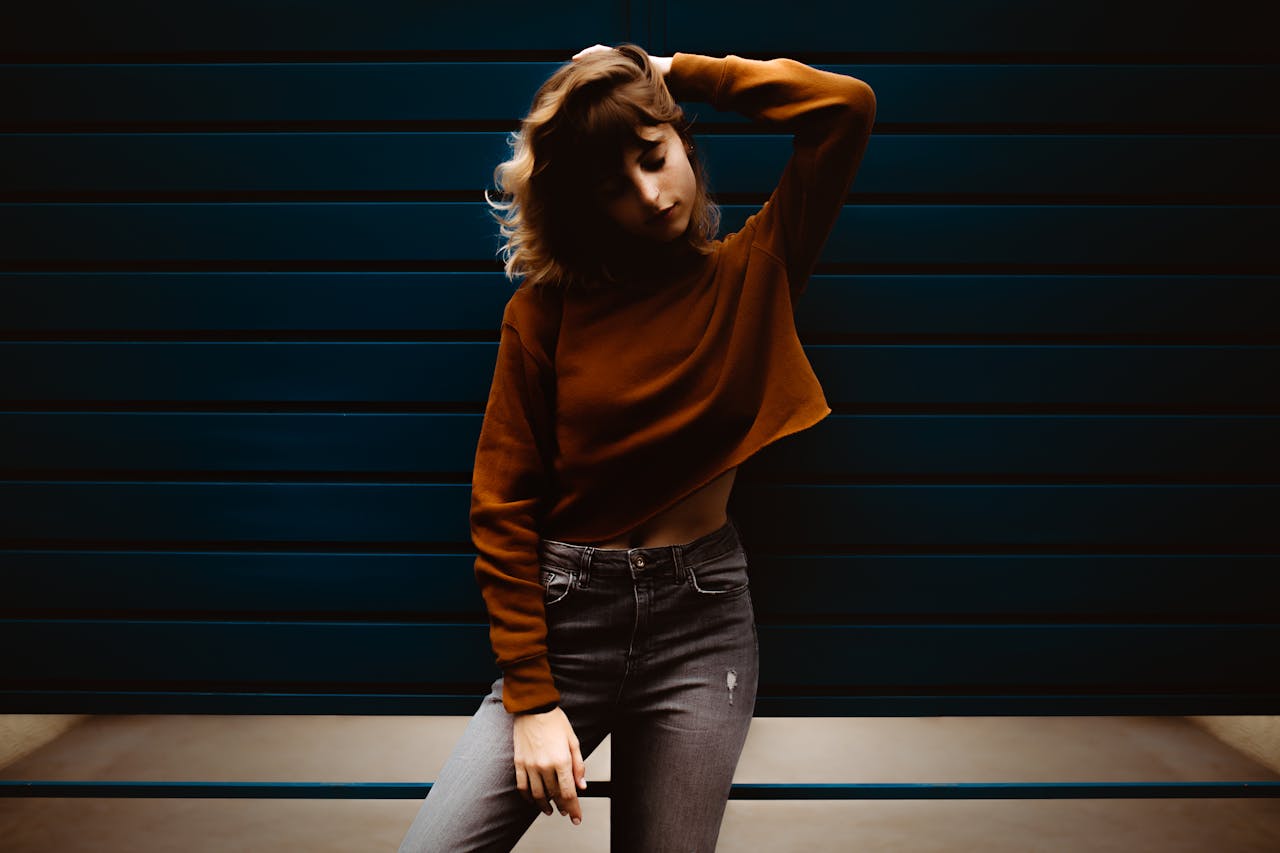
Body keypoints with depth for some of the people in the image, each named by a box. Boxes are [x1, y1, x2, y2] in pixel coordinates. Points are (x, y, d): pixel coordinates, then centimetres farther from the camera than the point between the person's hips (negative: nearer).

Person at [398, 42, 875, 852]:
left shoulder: (753, 271, 3)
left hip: (703, 620, 1)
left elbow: (847, 105, -8)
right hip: (568, 612, 0)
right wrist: (530, 698, -8)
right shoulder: (546, 308, -3)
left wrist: (680, 73, -3)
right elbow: (503, 509, -3)